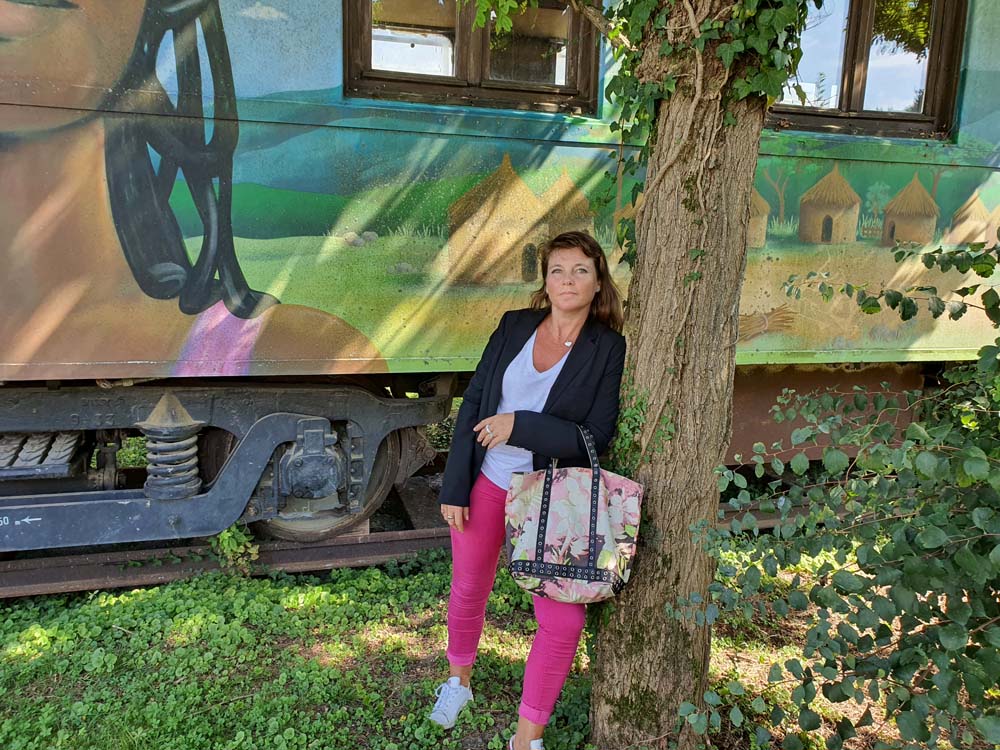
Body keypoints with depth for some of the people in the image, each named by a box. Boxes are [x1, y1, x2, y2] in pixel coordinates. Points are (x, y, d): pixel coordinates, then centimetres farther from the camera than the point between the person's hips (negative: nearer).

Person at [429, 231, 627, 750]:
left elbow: (595, 439, -13)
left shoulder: (608, 350, -8)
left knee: (564, 620, -5)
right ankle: (459, 680, 47)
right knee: (468, 591, 17)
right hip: (486, 483, 2)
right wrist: (454, 487, -3)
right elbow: (473, 404, 0)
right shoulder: (515, 326, 0)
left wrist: (520, 425, -23)